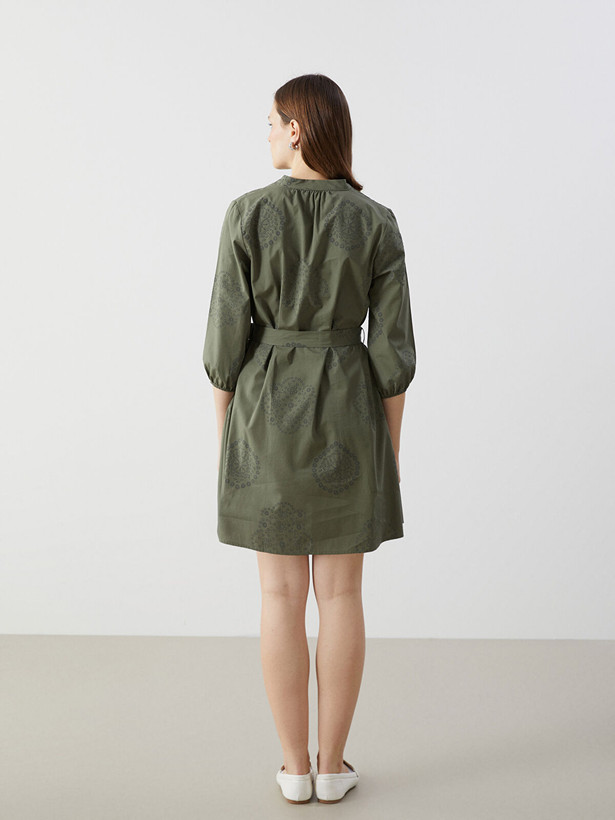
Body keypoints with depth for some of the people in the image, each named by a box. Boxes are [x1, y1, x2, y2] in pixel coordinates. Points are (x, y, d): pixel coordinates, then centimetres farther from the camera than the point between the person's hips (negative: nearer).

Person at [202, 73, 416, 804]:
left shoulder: (247, 214, -8)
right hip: (348, 417, 1)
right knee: (341, 595, 9)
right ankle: (333, 766, 17)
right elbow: (393, 349, -4)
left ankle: (295, 767, 15)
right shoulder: (377, 223, -4)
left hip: (267, 415, 0)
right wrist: (391, 448, 7)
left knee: (281, 596, 7)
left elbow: (226, 339, -7)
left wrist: (225, 435, 5)